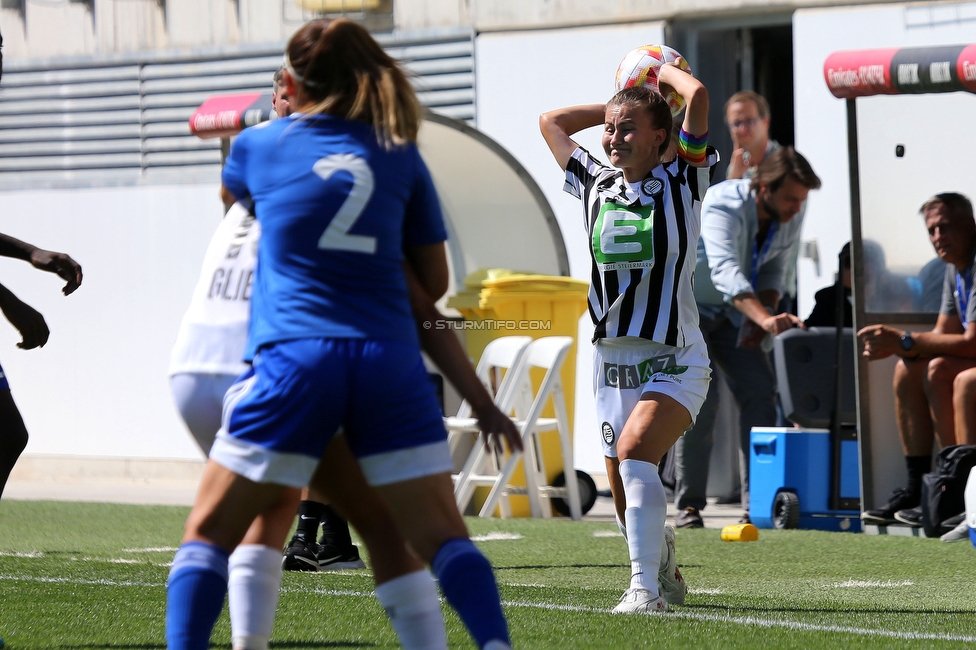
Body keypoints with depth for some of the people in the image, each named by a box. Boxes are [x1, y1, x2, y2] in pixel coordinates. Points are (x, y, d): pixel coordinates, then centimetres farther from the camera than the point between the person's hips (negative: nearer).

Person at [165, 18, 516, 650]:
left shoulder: (261, 143, 11)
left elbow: (230, 190, 36)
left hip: (295, 358, -2)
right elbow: (435, 282, 17)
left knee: (210, 531, 6)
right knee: (442, 536, 3)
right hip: (390, 358, 2)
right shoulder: (401, 155, 13)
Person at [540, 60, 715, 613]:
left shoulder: (681, 182, -2)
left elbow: (698, 96, -14)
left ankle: (645, 586, -29)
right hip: (613, 359, 5)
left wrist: (665, 71, 5)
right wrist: (619, 104, 21)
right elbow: (551, 122, 24)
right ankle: (664, 570, 34)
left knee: (635, 451, -28)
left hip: (674, 360, -5)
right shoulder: (597, 184, 10)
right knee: (625, 491, 7)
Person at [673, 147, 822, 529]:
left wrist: (763, 318, -14)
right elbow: (725, 272, -50)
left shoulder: (788, 225, -11)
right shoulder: (722, 207, -34)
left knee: (760, 392, -8)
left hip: (732, 312, 6)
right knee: (699, 398, -18)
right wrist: (765, 318, -64)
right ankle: (688, 506, -10)